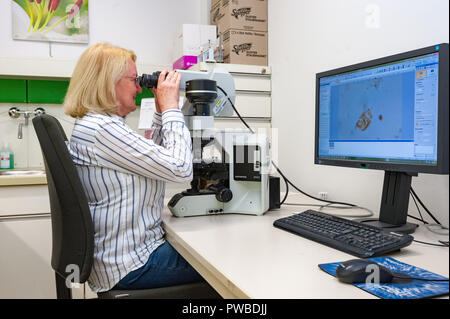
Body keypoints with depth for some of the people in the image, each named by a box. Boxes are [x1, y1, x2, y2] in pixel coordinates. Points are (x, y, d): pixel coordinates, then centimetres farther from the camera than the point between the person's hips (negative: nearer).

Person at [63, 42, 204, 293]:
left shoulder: (96, 125, 12)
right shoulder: (100, 129, -22)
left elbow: (155, 158, 17)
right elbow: (180, 169, -24)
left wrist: (161, 112, 8)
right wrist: (171, 108, -14)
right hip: (132, 265, -10)